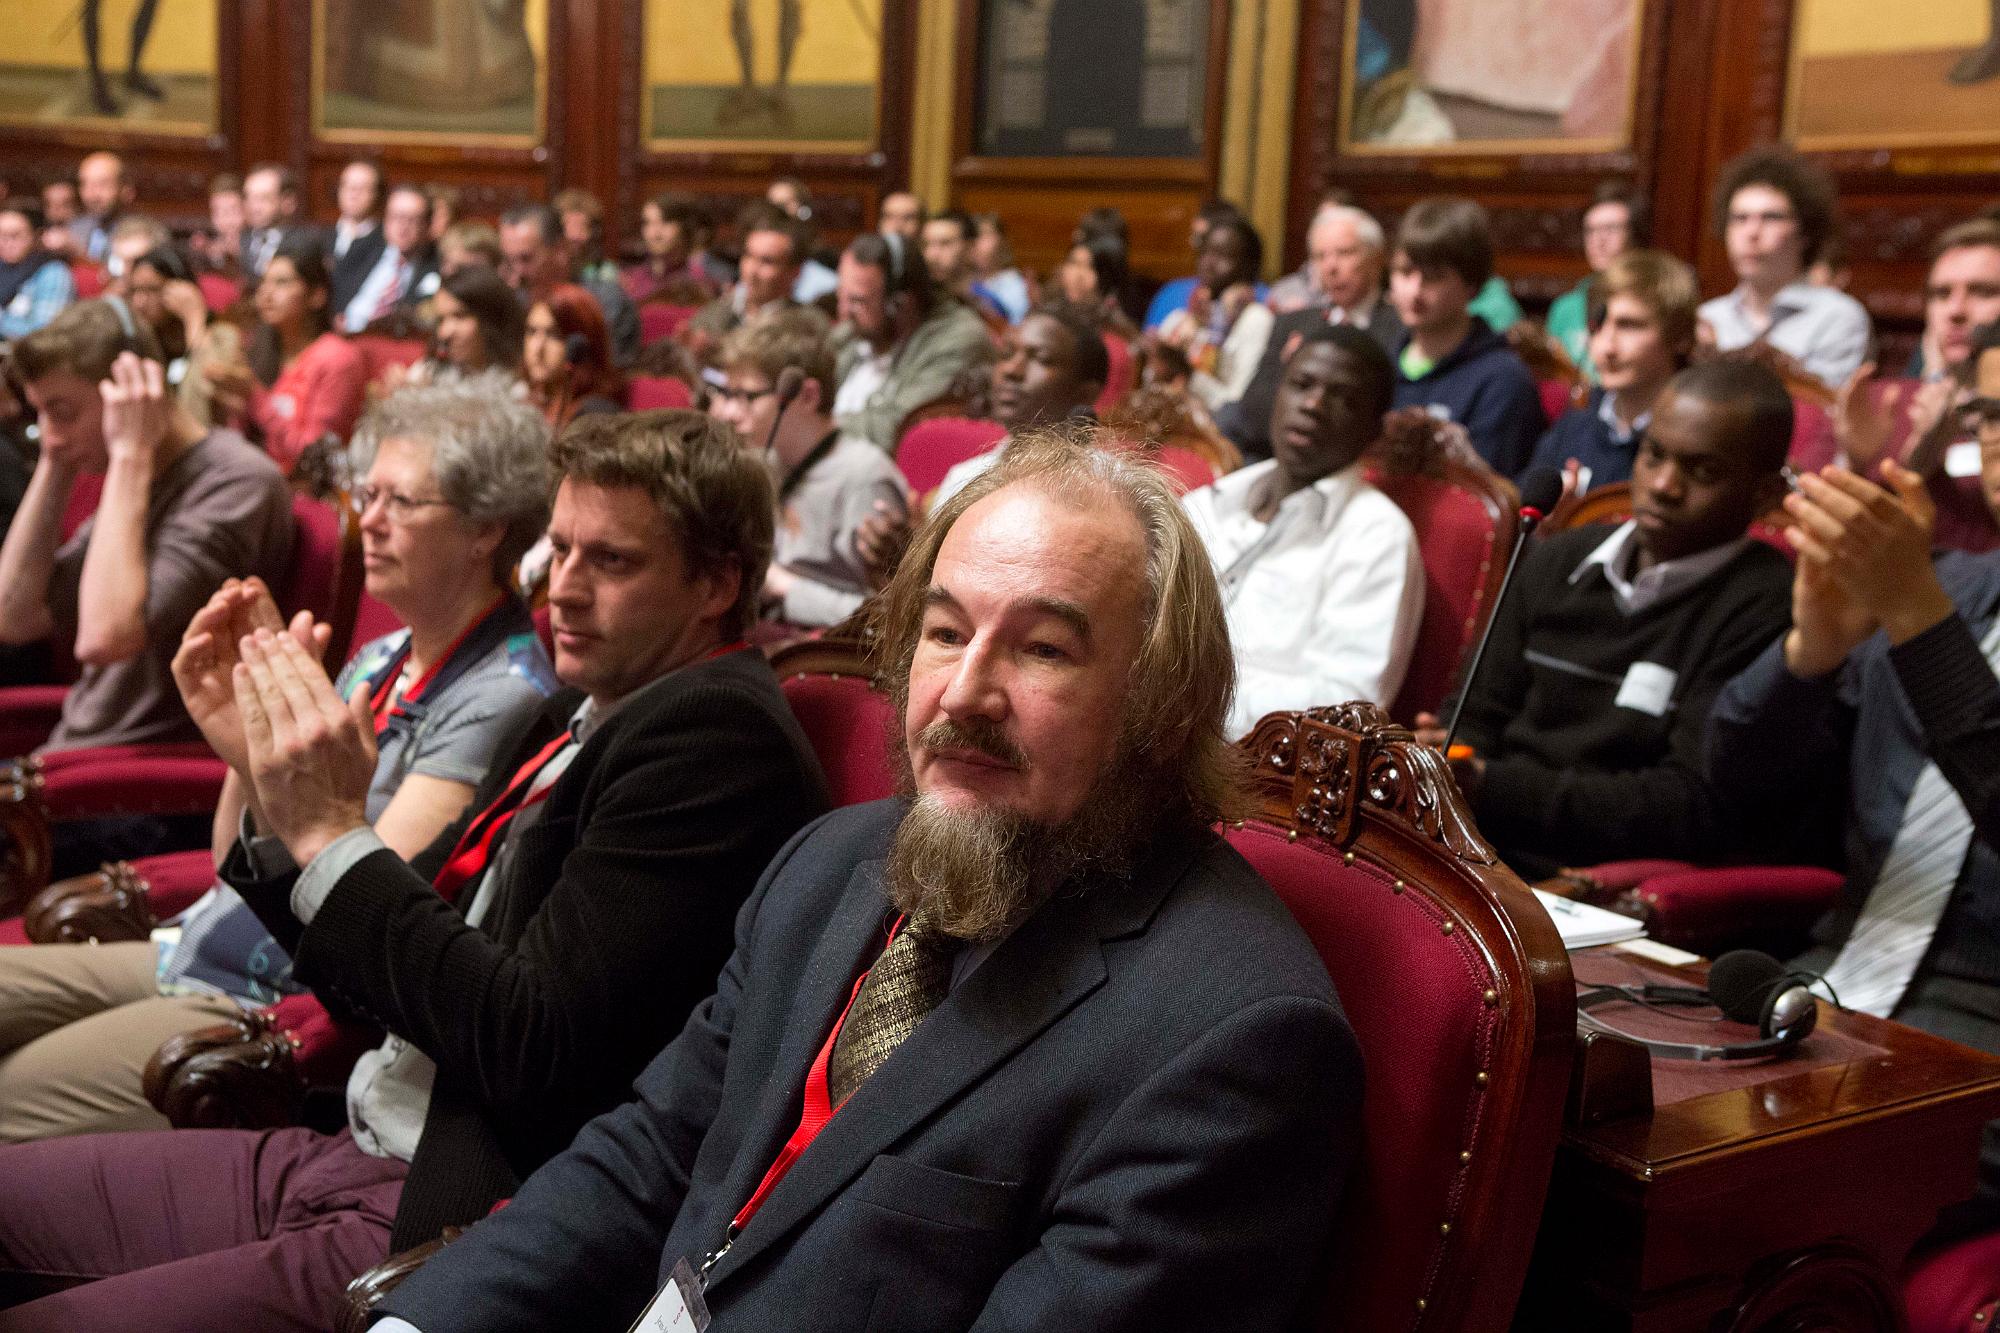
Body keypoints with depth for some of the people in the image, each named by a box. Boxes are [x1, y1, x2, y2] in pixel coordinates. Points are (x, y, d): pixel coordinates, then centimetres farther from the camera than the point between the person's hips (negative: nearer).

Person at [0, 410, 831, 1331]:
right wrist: (265, 765, 1)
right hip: (357, 1153, 9)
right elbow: (381, 977, 14)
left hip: (449, 1216, -9)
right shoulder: (585, 717, 12)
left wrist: (331, 833, -17)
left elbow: (530, 1045, -23)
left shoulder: (715, 731, -17)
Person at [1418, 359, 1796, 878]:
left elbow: (1702, 807, -15)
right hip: (1468, 849, 7)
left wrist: (1491, 788, -21)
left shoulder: (1765, 611, -7)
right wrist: (1449, 772, -8)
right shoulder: (1556, 562, 14)